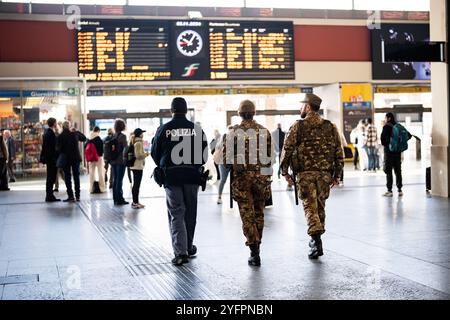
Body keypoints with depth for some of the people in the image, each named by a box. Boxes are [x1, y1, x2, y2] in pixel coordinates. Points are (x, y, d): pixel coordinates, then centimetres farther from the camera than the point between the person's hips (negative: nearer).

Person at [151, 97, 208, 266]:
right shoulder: (197, 129, -1)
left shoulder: (163, 129, -4)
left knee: (176, 214, 1)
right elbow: (204, 154, 2)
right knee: (190, 212, 15)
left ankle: (180, 252, -9)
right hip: (192, 176, 2)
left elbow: (155, 153, 3)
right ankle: (188, 247, 28)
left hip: (171, 176, -1)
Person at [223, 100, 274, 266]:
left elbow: (226, 155, -8)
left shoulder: (234, 132, -5)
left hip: (242, 178, -2)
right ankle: (257, 245, 25)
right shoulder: (264, 131, 3)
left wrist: (234, 165, 9)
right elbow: (270, 155, 4)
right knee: (259, 213, 15)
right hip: (261, 176, 3)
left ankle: (254, 251, -5)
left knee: (247, 215, 0)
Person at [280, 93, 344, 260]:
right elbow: (339, 152, 7)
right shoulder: (330, 127, 8)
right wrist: (337, 175, 13)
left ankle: (316, 239, -19)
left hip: (305, 173, -3)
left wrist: (284, 171, 5)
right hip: (325, 173, 4)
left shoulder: (298, 126, -3)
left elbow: (287, 149, -5)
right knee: (320, 206, 15)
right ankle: (316, 239, 25)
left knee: (310, 206, -2)